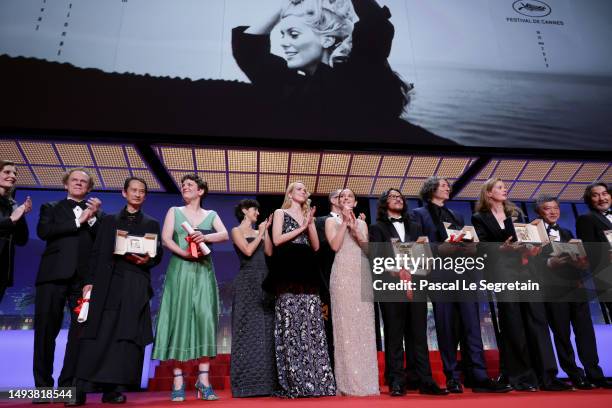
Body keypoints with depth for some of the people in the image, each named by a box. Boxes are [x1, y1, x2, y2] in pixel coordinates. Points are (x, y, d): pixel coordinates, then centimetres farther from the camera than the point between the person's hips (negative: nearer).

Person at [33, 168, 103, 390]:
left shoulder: (96, 213, 18)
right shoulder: (51, 207, 17)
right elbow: (43, 231, -3)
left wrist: (93, 217, -8)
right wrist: (78, 221, -6)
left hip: (84, 277, 1)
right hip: (54, 274, 0)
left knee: (81, 332, -2)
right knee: (46, 330, 2)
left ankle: (68, 385, 5)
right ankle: (42, 385, 13)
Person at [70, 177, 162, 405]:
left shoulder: (151, 224, 17)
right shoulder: (109, 221, 18)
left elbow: (158, 255, 10)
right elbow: (97, 252, 10)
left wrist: (147, 260, -13)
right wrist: (89, 281, -1)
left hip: (136, 284, 0)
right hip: (107, 282, 0)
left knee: (127, 335, -4)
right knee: (97, 334, -6)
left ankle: (114, 388, -1)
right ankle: (80, 389, -4)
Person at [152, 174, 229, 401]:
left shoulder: (211, 215, 14)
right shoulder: (174, 211, 13)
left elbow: (224, 235, -3)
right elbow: (165, 239, -1)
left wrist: (205, 237, -23)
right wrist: (185, 253, -17)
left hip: (204, 271, 1)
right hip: (180, 270, 0)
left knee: (205, 319, -8)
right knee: (179, 320, -5)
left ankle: (203, 380, -6)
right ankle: (178, 382, -4)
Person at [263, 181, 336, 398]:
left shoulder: (308, 216, 24)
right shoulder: (280, 213, 12)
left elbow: (316, 246, 14)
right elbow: (277, 240, -4)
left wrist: (310, 224, 2)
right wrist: (301, 227, -2)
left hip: (307, 271, 5)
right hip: (288, 270, -4)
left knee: (311, 325, -2)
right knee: (290, 325, -8)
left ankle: (315, 382, 0)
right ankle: (293, 383, -4)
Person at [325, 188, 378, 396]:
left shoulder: (362, 223, 19)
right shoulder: (332, 221, 9)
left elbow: (367, 248, 5)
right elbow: (335, 246, -6)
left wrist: (354, 228, -6)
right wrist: (344, 222, -6)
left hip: (362, 275, 3)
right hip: (343, 275, -3)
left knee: (364, 326, 1)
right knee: (345, 325, -6)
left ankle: (365, 380, 7)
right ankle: (347, 382, -2)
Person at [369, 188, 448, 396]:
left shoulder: (416, 227, 22)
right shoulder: (377, 228, 10)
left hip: (416, 286, 3)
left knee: (418, 335, 3)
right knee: (394, 336, -1)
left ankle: (424, 381, 6)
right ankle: (396, 382, 3)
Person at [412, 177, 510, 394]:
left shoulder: (456, 215, 26)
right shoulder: (420, 213, 9)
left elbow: (467, 242, 21)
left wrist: (471, 247, -1)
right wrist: (443, 248, -15)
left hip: (464, 274, 5)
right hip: (440, 276, -4)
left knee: (472, 327, -2)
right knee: (446, 329, -2)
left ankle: (480, 377, -1)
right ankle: (452, 378, 4)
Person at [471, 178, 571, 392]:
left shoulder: (515, 213, 19)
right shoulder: (480, 218, 3)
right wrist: (502, 248, -20)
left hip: (525, 271, 5)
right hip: (502, 275, -4)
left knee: (537, 320, -1)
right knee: (513, 326, -1)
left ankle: (547, 376, 2)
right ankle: (520, 377, 8)